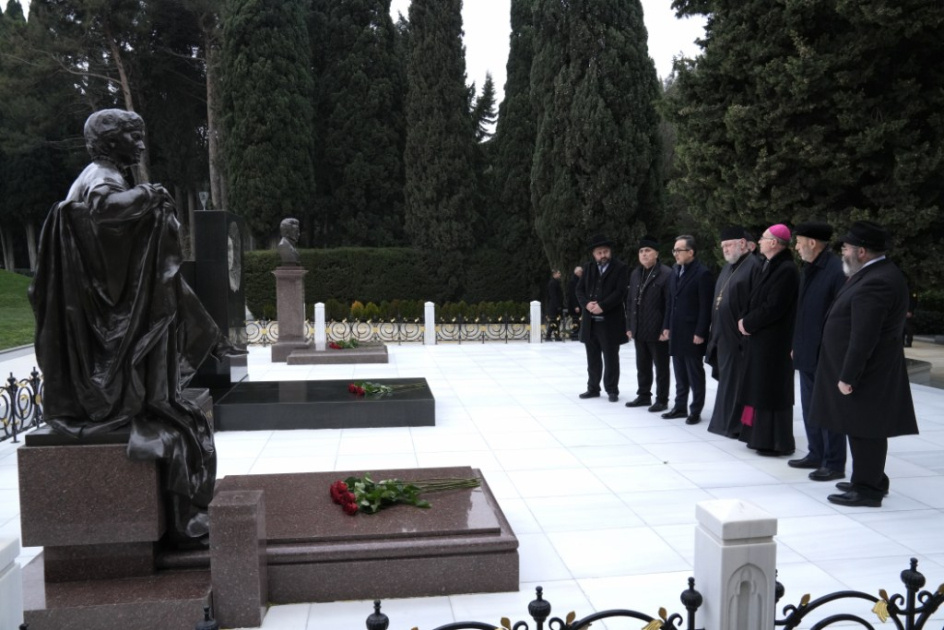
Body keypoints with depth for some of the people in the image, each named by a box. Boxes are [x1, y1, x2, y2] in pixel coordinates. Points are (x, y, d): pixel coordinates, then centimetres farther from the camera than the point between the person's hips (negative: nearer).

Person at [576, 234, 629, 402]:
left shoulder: (620, 268, -3)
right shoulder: (588, 268, 12)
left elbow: (620, 292, -13)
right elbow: (580, 289, 7)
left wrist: (602, 306, -20)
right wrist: (587, 303, -12)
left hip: (610, 322, -4)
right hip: (590, 321, 5)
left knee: (610, 358, 4)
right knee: (593, 358, 12)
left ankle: (612, 390, 14)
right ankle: (593, 388, 22)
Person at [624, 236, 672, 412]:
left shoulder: (666, 274, -10)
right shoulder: (635, 274, 13)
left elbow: (670, 304, -14)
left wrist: (666, 329, -17)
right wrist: (629, 326, 11)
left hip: (657, 331, -6)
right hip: (639, 331, 7)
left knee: (661, 367, 5)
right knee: (642, 366, 15)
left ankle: (662, 400, 14)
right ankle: (644, 396, 27)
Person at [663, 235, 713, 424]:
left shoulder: (702, 273, -12)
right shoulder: (675, 270, 10)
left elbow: (706, 307, -14)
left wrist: (700, 333, -16)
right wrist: (668, 326, 11)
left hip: (692, 333, -7)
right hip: (676, 332, 7)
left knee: (695, 375, 3)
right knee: (680, 373, 15)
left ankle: (696, 411, 12)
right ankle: (680, 407, 24)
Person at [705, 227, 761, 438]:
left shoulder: (753, 266, -11)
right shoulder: (728, 267, 17)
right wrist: (716, 333, 16)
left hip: (739, 336, -9)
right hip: (724, 335, 9)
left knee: (737, 382, -2)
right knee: (726, 380, 14)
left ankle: (736, 425, 7)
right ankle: (725, 421, 23)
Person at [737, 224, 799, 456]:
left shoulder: (786, 270, -17)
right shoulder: (768, 265, 12)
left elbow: (773, 307, -21)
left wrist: (747, 323, -11)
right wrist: (747, 321, 3)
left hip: (773, 341, -9)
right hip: (760, 339, 9)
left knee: (771, 389, -2)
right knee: (760, 388, 14)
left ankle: (776, 441, 8)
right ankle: (761, 435, 23)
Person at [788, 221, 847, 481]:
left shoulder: (837, 270, -18)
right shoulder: (808, 270, 10)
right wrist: (797, 345, 15)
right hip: (807, 353, 9)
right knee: (810, 408, 17)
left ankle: (834, 464, 12)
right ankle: (817, 455, 29)